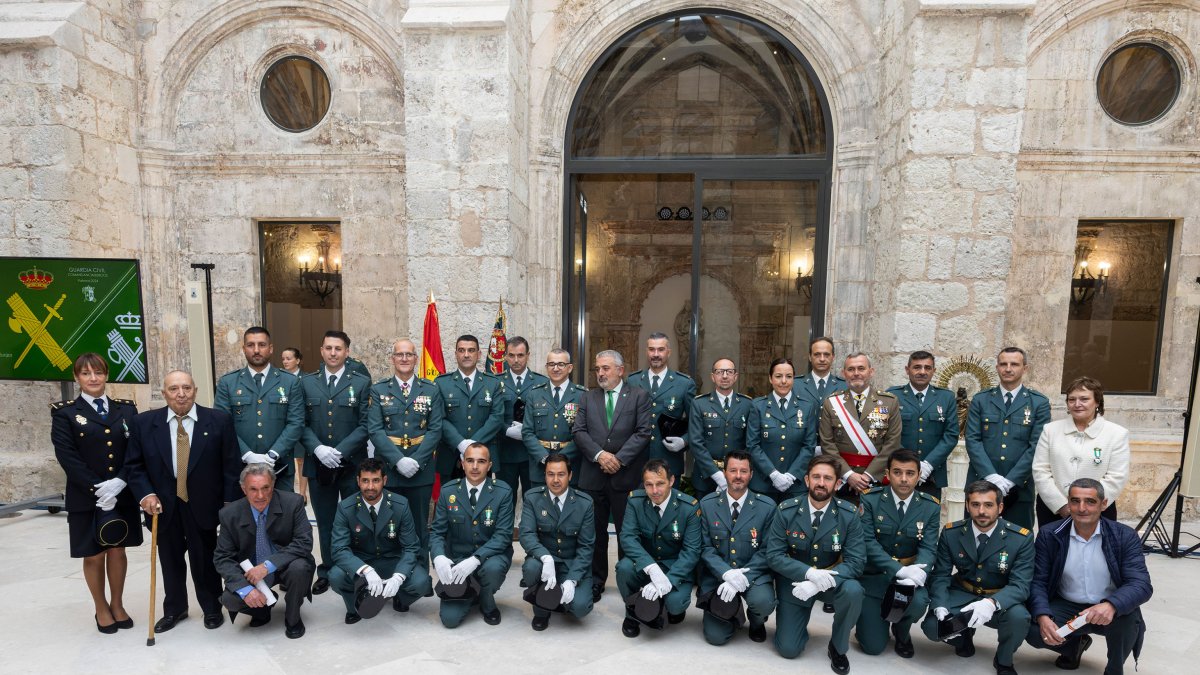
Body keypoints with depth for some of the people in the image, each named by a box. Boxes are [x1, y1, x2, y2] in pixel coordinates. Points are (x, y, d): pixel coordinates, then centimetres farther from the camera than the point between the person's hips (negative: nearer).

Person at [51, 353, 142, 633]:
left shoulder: (126, 408, 5)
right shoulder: (64, 413, -2)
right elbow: (67, 456, -9)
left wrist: (119, 482, -15)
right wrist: (97, 489, -16)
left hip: (123, 495, 2)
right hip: (85, 498, -2)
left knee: (117, 550, 11)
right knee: (93, 555, 9)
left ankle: (117, 604, 28)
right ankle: (101, 609, 27)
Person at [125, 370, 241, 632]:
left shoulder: (219, 420, -7)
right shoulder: (143, 423, -1)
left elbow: (232, 465, -5)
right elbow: (135, 465, 5)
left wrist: (229, 504, -8)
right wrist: (145, 494, -10)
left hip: (203, 505, -2)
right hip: (164, 506, 2)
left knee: (205, 559, 10)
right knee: (170, 560, 16)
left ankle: (212, 608, 30)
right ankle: (174, 609, 36)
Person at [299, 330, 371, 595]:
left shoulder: (361, 382, -1)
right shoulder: (306, 382, 6)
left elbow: (365, 424, -6)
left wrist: (340, 451, -16)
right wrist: (317, 448, -14)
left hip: (352, 464, -2)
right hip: (318, 464, 2)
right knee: (325, 522, 13)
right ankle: (326, 572, 27)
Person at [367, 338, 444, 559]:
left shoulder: (431, 390, 5)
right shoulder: (378, 390, 4)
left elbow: (435, 430, -1)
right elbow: (375, 430, -5)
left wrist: (416, 460, -13)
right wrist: (398, 460, -15)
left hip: (421, 469, 0)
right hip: (387, 468, 0)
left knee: (419, 526, 8)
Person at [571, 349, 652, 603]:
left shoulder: (639, 396, 2)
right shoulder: (588, 397, 10)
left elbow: (643, 432, -6)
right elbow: (578, 431, 2)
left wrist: (619, 459, -14)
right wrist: (599, 454, -12)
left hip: (625, 476, -2)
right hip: (593, 475, 3)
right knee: (595, 532, 11)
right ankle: (596, 581, 25)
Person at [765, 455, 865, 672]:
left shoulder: (849, 515, -14)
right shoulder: (786, 511, -15)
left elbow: (856, 562, -18)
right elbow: (774, 556, -14)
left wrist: (818, 584, -30)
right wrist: (809, 573, -31)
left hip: (831, 581, 0)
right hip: (794, 580, 0)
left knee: (853, 591, -33)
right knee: (788, 649, -3)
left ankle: (838, 647, -5)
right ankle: (797, 618, 32)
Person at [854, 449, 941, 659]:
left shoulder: (931, 506, -4)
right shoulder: (870, 499, -12)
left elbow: (928, 548, -10)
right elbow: (868, 543, -17)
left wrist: (916, 574, -32)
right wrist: (899, 570, -30)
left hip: (909, 574, 2)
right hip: (873, 574, -2)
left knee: (918, 602, -32)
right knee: (874, 646, -6)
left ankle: (902, 632, 6)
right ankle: (872, 615, 32)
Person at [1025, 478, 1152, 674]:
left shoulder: (1125, 536, -9)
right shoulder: (1049, 535, -8)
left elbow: (1141, 585, -18)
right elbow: (1037, 581, -9)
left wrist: (1111, 605, -39)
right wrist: (1043, 617, -28)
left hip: (1109, 611, 0)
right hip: (1066, 607, 0)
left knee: (1128, 619, -33)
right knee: (1033, 631, -25)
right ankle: (1074, 644, 13)